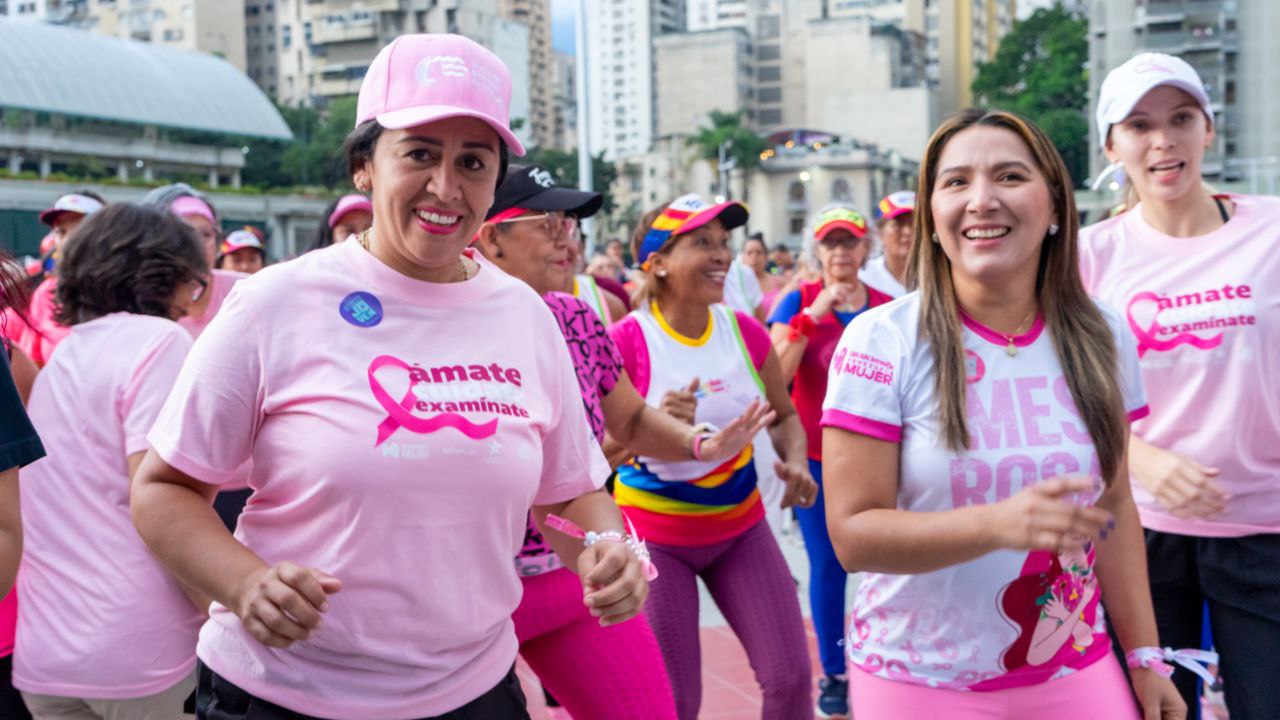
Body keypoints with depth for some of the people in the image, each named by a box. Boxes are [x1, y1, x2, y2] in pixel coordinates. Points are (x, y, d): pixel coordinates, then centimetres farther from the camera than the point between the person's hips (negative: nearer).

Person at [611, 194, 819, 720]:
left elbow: (784, 415, 12)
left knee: (790, 677, 2)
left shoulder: (745, 331, -3)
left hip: (740, 526, 4)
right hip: (656, 534, -4)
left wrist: (795, 462, -8)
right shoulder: (627, 341, -17)